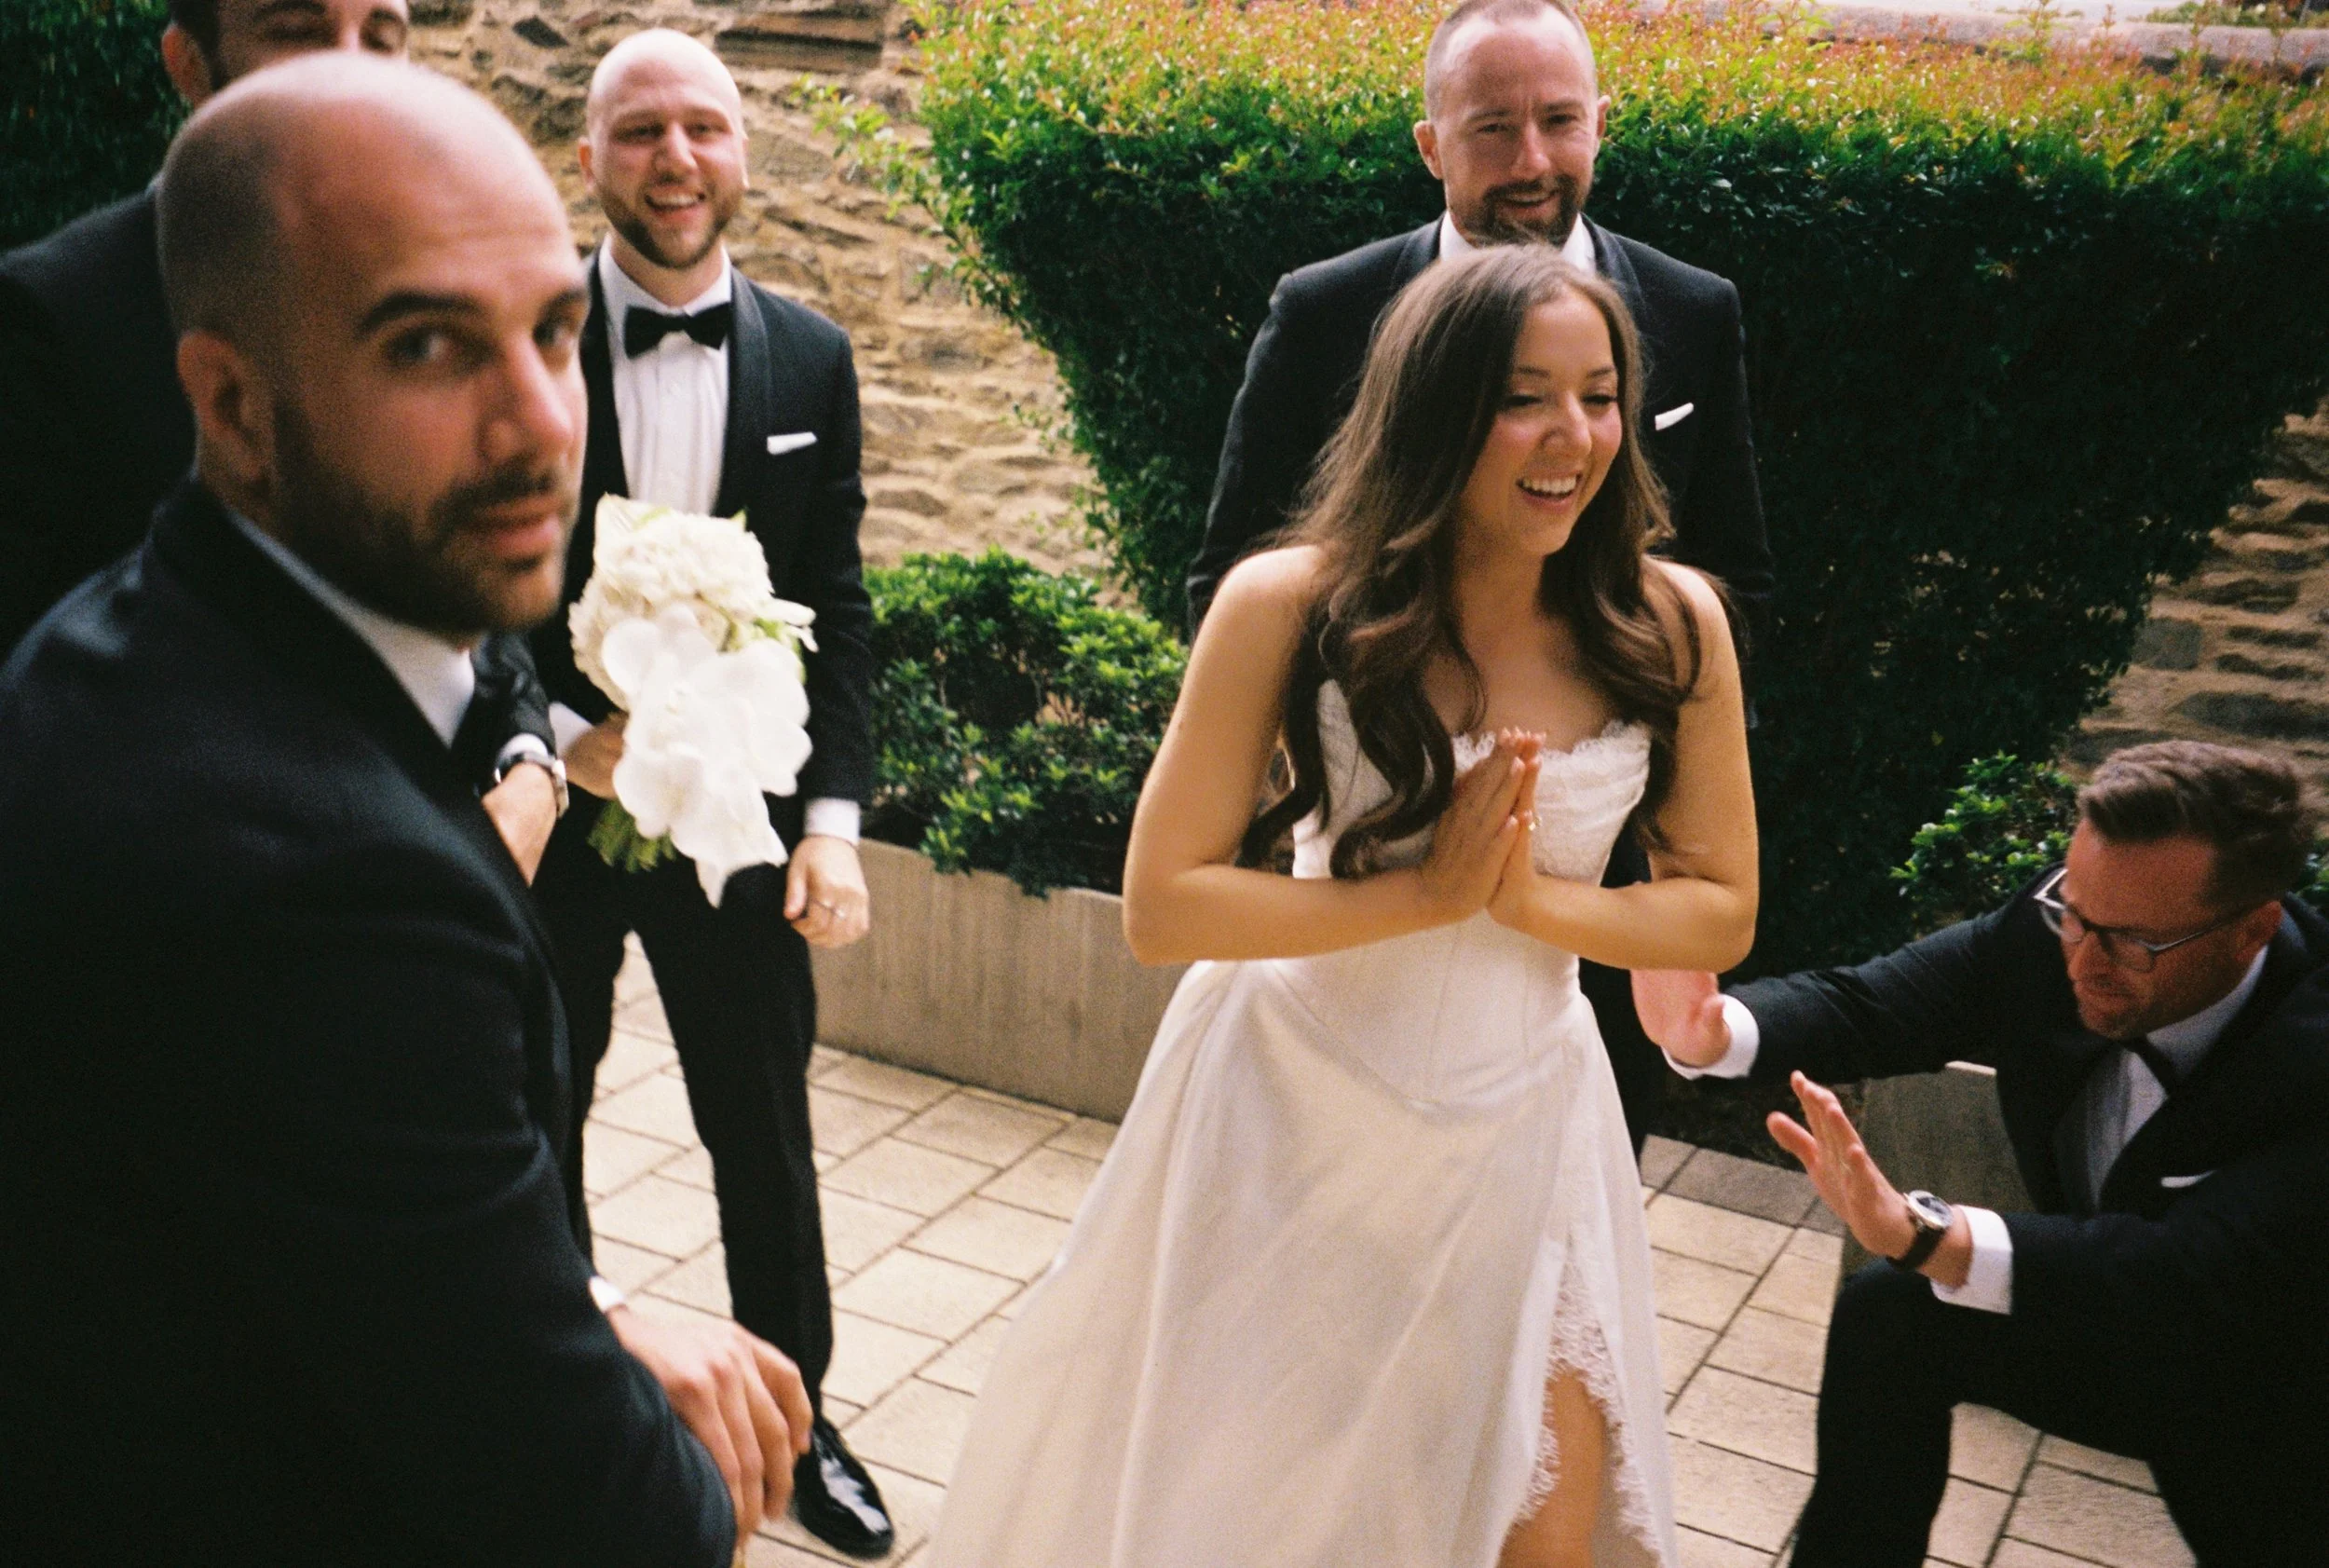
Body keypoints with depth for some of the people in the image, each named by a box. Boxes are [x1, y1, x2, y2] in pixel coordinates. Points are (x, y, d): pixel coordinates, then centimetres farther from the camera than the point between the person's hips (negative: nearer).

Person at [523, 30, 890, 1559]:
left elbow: (839, 611, -1)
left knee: (768, 1132, 13)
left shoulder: (813, 359, -1)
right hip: (548, 803, -1)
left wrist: (835, 818, -8)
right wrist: (559, 732, -18)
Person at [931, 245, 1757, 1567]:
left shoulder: (1670, 625, -11)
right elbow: (1161, 905, -16)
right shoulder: (1292, 605, -18)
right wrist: (1426, 894, -23)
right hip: (1290, 1110, -1)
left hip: (1517, 1120, 2)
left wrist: (1531, 899, -20)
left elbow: (1722, 913, -2)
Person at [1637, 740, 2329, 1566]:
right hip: (2100, 1306, 4)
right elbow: (1865, 1004, -21)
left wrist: (1922, 1231, -58)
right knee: (1888, 1309, -13)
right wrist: (1707, 1030, -43)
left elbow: (2193, 1274, -44)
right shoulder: (2048, 926, -20)